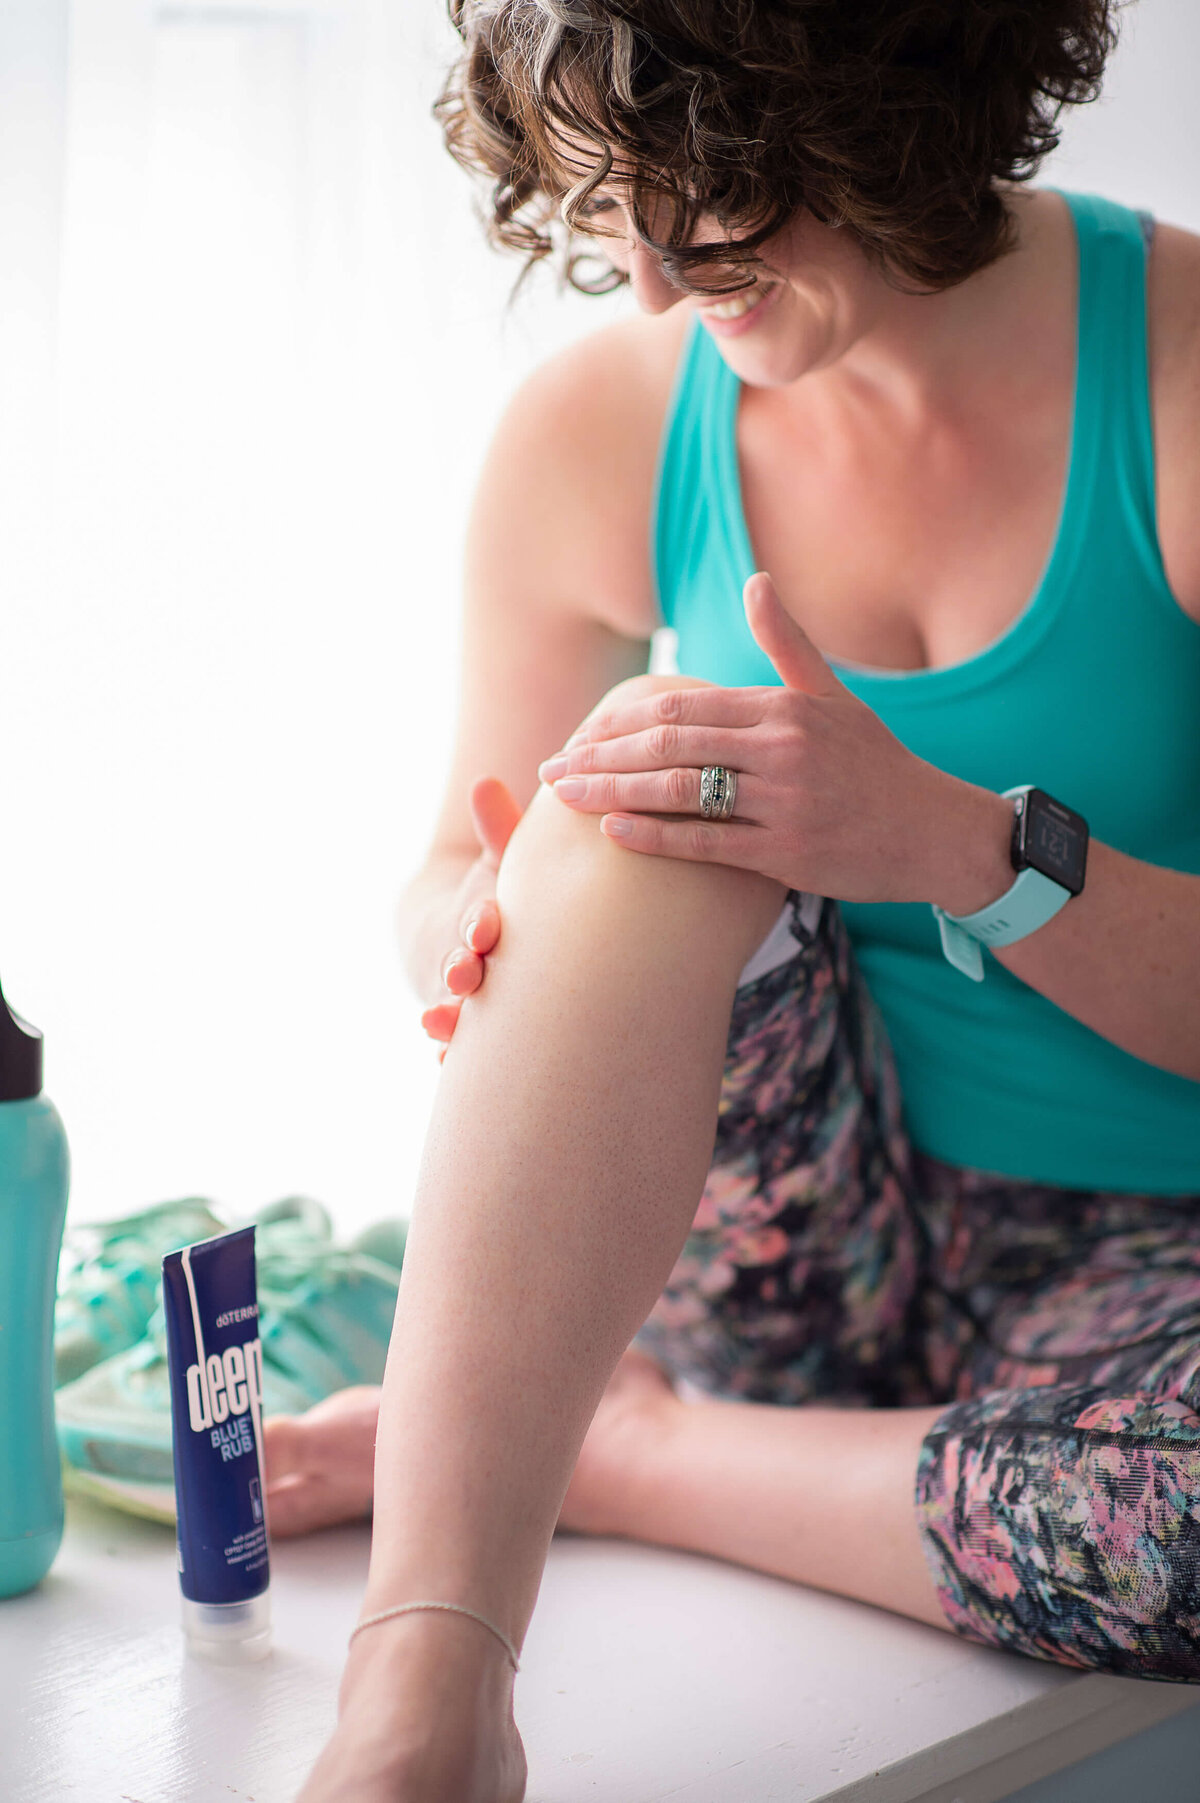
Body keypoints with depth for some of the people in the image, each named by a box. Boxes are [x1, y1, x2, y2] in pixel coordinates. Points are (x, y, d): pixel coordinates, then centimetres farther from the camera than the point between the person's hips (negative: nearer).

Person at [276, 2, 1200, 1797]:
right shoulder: (596, 430, -3)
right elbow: (457, 875, 9)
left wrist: (965, 846, -30)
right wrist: (477, 928, -15)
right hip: (794, 1231, 3)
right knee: (642, 799, -29)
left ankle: (592, 1451, -14)